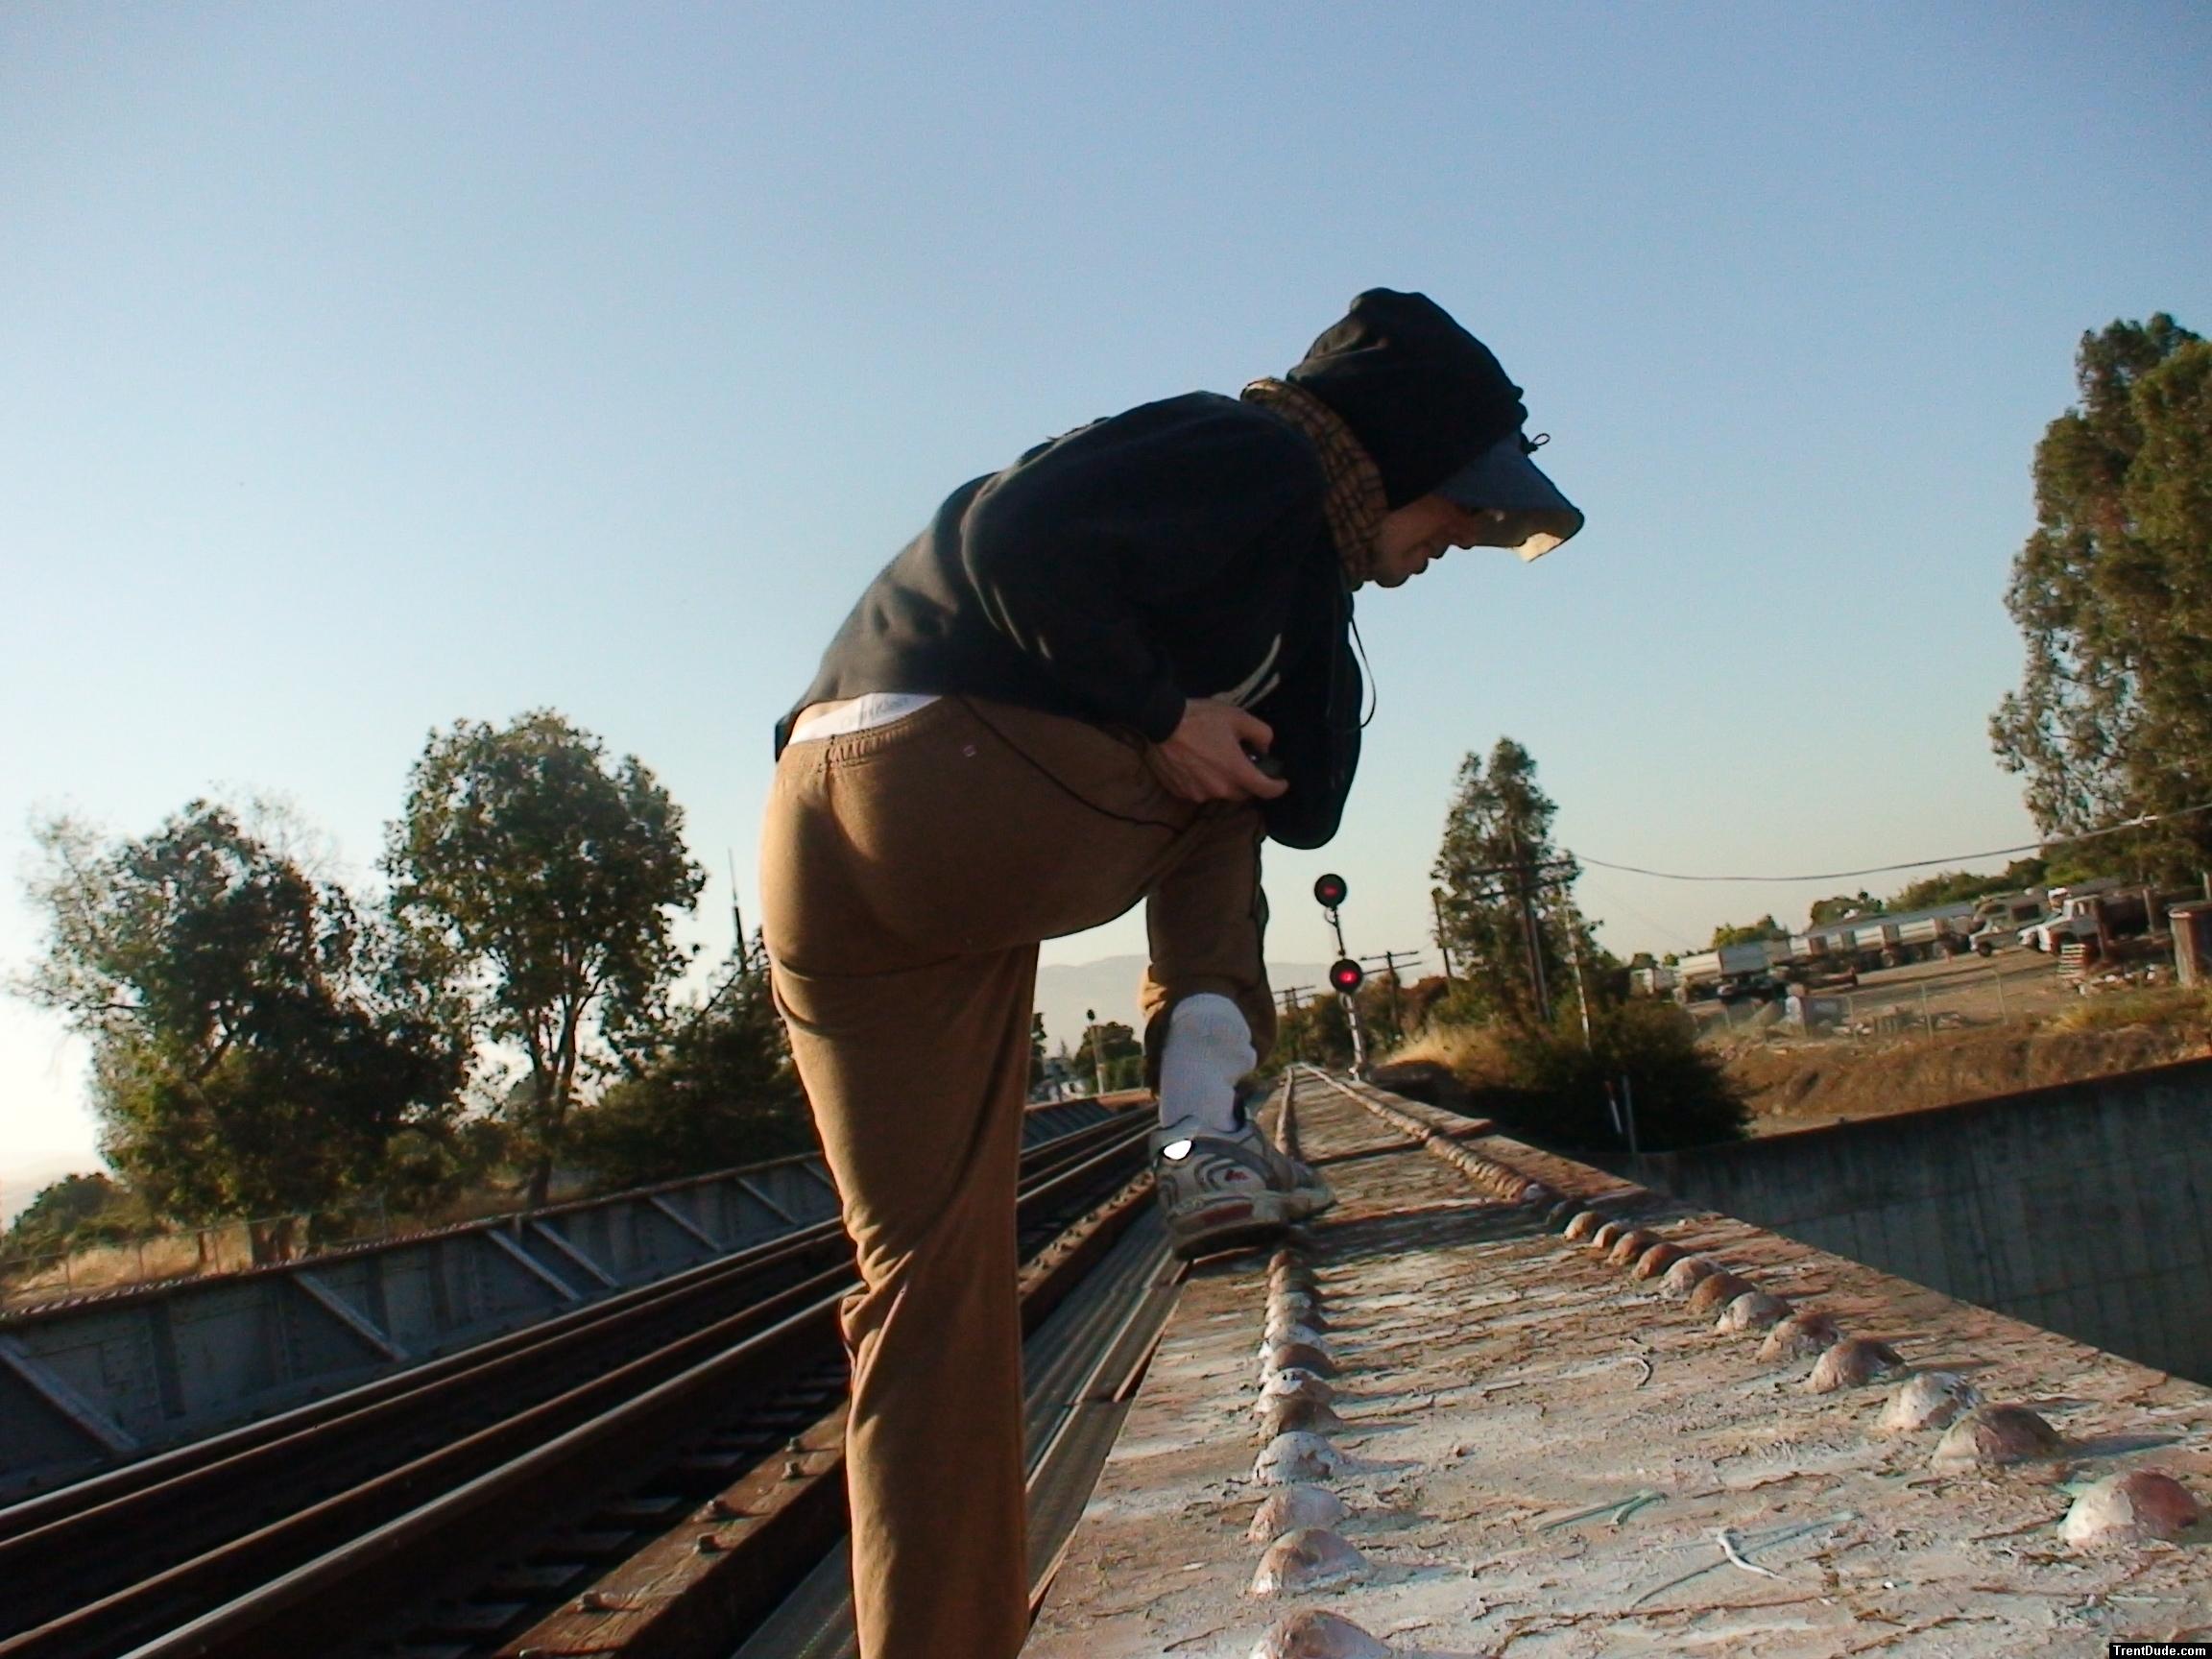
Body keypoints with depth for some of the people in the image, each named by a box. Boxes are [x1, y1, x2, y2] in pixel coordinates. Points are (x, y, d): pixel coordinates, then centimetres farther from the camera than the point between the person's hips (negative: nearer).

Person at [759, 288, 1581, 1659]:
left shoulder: (1286, 548, 30)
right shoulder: (1262, 456, 1)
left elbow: (1299, 805, 28)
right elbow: (1011, 534, -15)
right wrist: (1160, 708, -11)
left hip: (823, 850, 9)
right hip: (943, 786, -9)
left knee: (931, 1280, 9)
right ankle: (1204, 1128, 3)